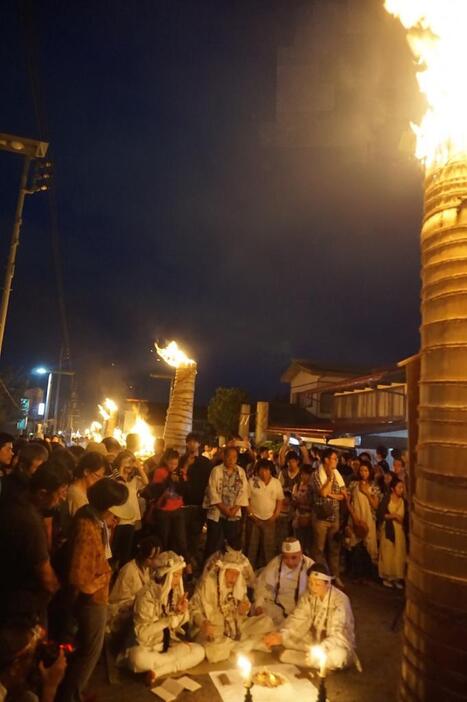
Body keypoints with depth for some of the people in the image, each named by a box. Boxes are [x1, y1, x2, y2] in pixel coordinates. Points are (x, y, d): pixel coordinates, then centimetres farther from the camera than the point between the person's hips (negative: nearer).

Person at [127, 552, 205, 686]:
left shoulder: (175, 591, -3)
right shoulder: (146, 595, -21)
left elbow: (179, 623, 4)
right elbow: (142, 633, -23)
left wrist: (181, 612, -19)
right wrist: (171, 617, -25)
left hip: (168, 644, 6)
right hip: (146, 647, -6)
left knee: (198, 650, -16)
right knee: (137, 658, -38)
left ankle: (157, 671, -16)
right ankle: (179, 662, -16)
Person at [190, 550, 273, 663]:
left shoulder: (239, 583, 0)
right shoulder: (208, 582, -16)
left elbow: (240, 613, 11)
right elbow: (194, 608, -10)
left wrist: (243, 610, -13)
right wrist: (203, 623, -29)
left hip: (235, 626, 5)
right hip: (213, 630, -5)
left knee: (266, 622, -10)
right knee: (215, 650, -36)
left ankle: (235, 647, -14)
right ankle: (243, 646, -7)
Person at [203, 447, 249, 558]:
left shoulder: (241, 472, 5)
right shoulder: (216, 470, -6)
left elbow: (243, 491, 1)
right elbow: (212, 491, -10)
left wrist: (235, 508, -11)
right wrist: (224, 508, -14)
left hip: (234, 514, 3)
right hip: (217, 513, -3)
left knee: (235, 545, 12)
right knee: (214, 546, 4)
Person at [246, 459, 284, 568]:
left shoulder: (276, 482, -2)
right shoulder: (252, 481, -8)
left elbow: (280, 500, 5)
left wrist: (275, 516, -2)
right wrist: (251, 514, -7)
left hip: (269, 520, 1)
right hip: (254, 519, -1)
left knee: (269, 547, 6)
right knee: (252, 545, 7)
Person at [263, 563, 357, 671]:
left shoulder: (340, 601, -24)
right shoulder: (310, 595, -8)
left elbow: (337, 637, -30)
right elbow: (297, 619, -13)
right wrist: (281, 636, -32)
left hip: (339, 645, -4)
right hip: (316, 639, 5)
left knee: (337, 656, -39)